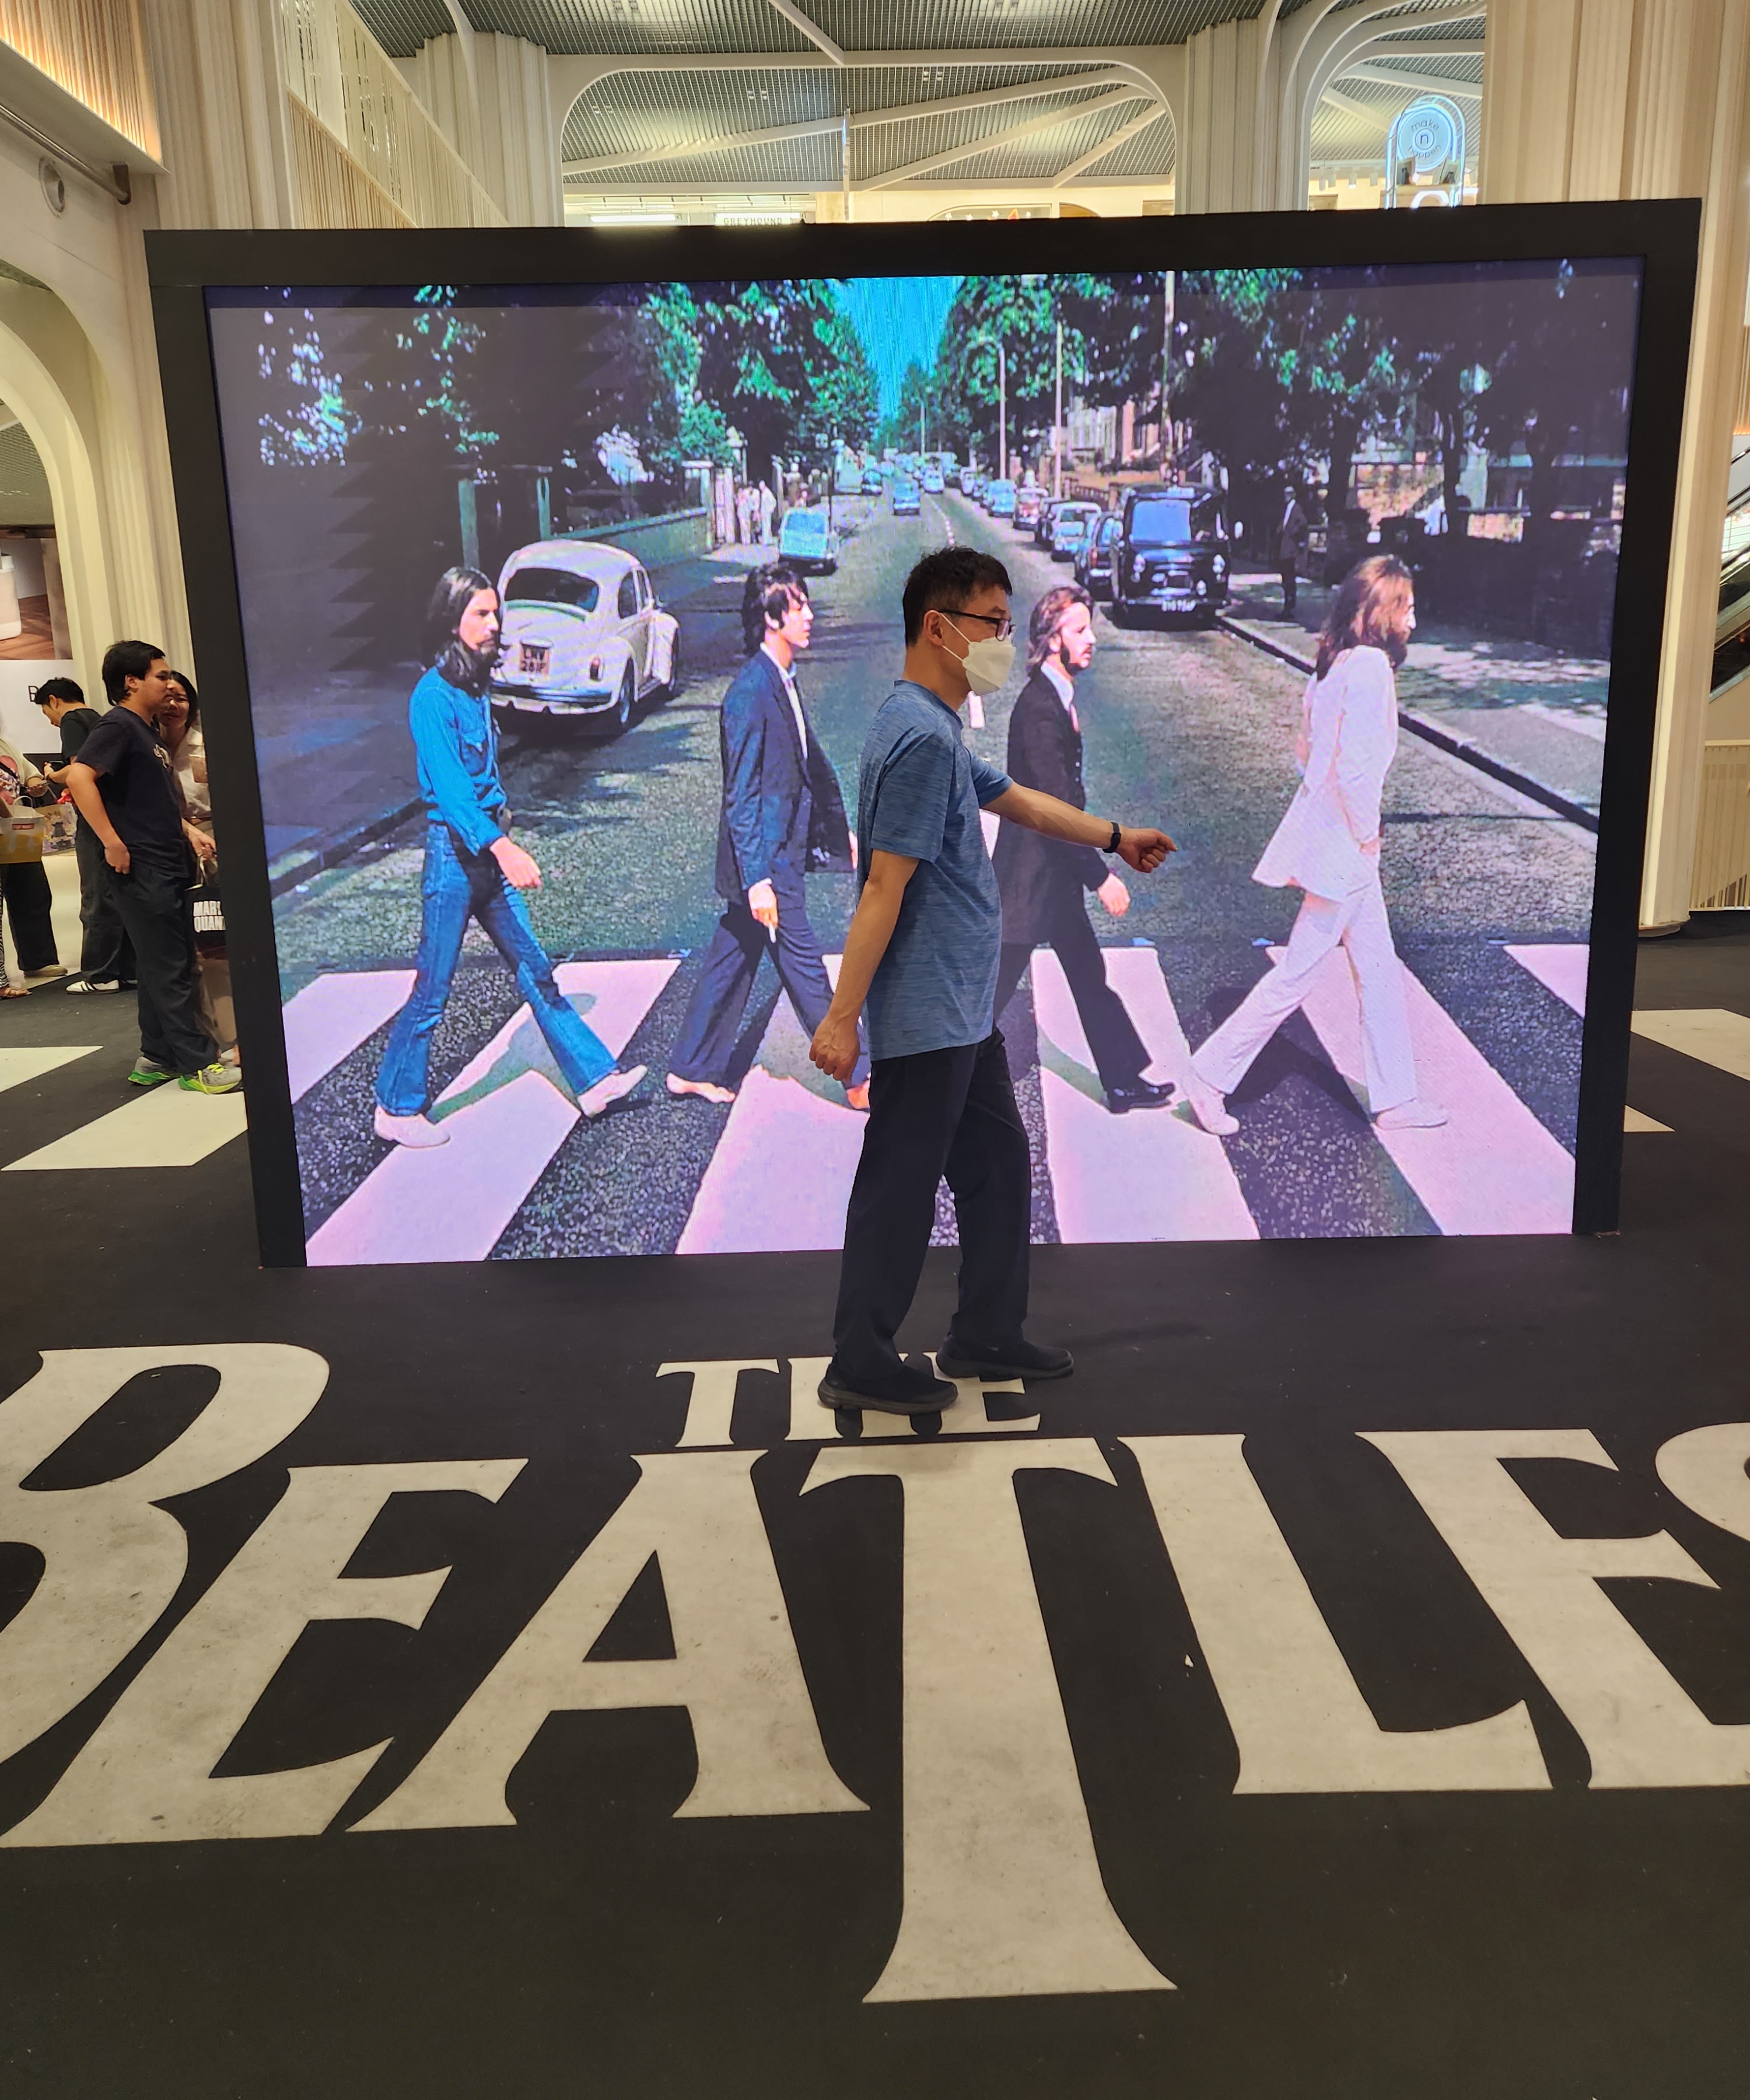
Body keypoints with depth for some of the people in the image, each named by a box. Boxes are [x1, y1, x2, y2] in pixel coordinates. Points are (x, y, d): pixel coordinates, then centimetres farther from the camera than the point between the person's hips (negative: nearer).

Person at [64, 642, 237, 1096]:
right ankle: (198, 1065, -1)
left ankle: (158, 1058, 22)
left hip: (169, 867, 9)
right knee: (170, 970, -5)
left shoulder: (148, 730, 17)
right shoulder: (118, 726, -11)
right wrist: (112, 842, -25)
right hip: (141, 871, -9)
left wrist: (187, 831, 11)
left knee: (164, 967, 14)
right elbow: (79, 776, -25)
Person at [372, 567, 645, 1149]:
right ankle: (397, 1108, 15)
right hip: (454, 850, -8)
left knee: (534, 970, 12)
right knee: (433, 990, 1)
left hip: (489, 849, 8)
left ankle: (594, 1078, 17)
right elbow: (448, 787, -26)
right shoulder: (433, 697, -16)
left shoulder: (475, 689, 11)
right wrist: (502, 847, -36)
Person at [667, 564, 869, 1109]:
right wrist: (757, 878, -22)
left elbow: (808, 764, 20)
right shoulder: (751, 690, -19)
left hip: (779, 853, 10)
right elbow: (741, 795, -20)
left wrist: (839, 831, 23)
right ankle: (858, 1080, 12)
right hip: (766, 860, -10)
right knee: (807, 970, 1)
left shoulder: (782, 681, 10)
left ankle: (692, 1069, 28)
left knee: (733, 958, 16)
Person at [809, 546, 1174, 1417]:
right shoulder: (921, 738, -19)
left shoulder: (938, 732, 13)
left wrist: (1116, 837, 41)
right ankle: (861, 1366, 16)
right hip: (925, 1022, -10)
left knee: (998, 1167, 18)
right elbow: (885, 888, -23)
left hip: (964, 1016, 10)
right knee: (899, 1189, 1)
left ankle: (987, 1336, 31)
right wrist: (841, 1018, -23)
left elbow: (1016, 799, 29)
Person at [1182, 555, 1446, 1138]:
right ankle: (1210, 1076, 10)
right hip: (1343, 847, -10)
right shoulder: (1370, 665, -19)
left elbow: (1306, 755, 16)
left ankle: (1394, 1099, 24)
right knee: (1297, 973, 0)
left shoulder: (1334, 663, 10)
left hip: (1329, 838, 10)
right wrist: (1365, 834, -14)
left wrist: (1357, 831, 15)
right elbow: (1355, 766, -27)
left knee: (1380, 971, 15)